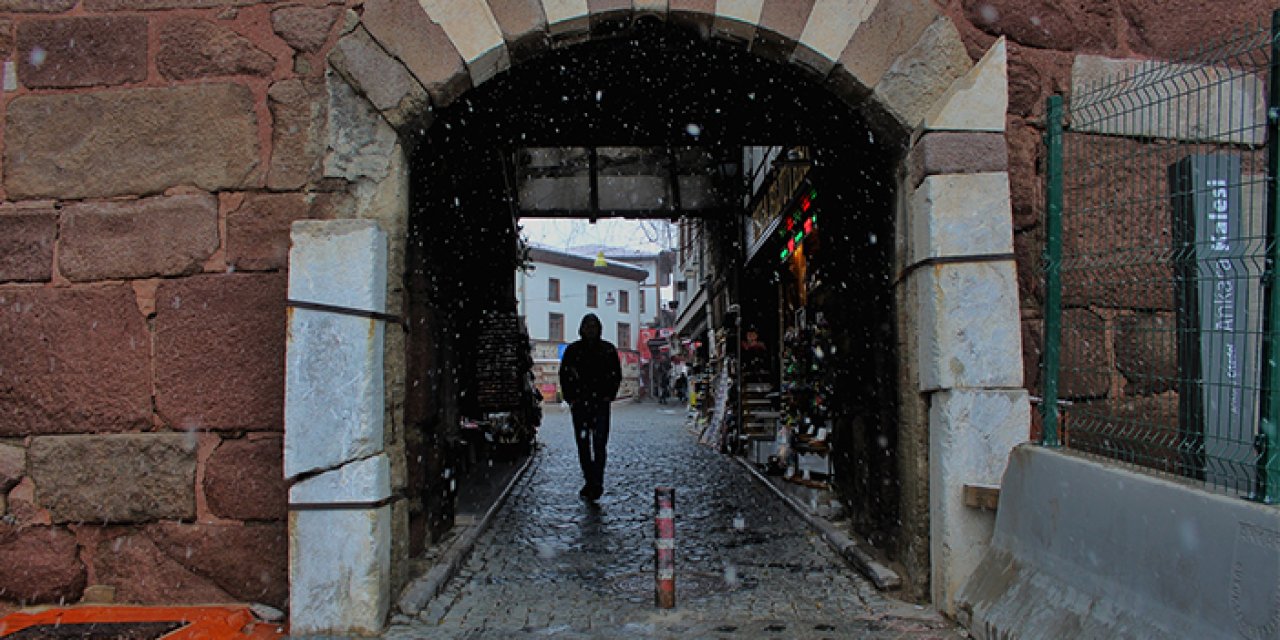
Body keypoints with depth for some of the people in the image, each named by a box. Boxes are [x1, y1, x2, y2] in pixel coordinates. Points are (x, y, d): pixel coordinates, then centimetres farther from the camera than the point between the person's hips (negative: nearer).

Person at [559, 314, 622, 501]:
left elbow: (616, 375, 10)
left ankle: (597, 483, -13)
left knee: (599, 445, -11)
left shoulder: (608, 350, 7)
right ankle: (589, 482, 17)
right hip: (579, 404, 2)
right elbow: (564, 376, 9)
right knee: (583, 445, 7)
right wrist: (570, 399, 1)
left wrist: (609, 396, -1)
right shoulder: (572, 350, 8)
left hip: (600, 403, -2)